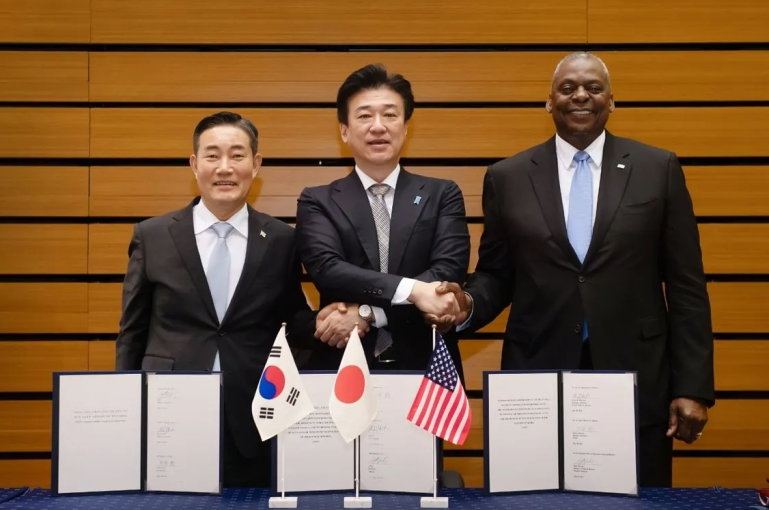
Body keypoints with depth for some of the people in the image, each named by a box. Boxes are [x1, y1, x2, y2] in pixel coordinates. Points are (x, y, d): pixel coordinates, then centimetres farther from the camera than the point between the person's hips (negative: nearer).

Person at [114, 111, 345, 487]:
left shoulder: (281, 241, 2)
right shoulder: (152, 236, 3)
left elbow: (295, 326, 9)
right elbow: (132, 334, 7)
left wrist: (323, 325, -12)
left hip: (252, 428, 0)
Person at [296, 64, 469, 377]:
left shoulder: (442, 196, 4)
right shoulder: (318, 202, 3)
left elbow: (448, 272, -10)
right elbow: (326, 269, -14)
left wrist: (367, 312, -19)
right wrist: (413, 289, -25)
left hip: (426, 369, 1)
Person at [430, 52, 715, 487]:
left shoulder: (659, 169, 3)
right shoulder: (507, 177, 5)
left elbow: (685, 286, 2)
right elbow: (496, 275, 10)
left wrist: (692, 387, -2)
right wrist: (469, 305, -13)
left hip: (637, 383, 0)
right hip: (538, 383, 0)